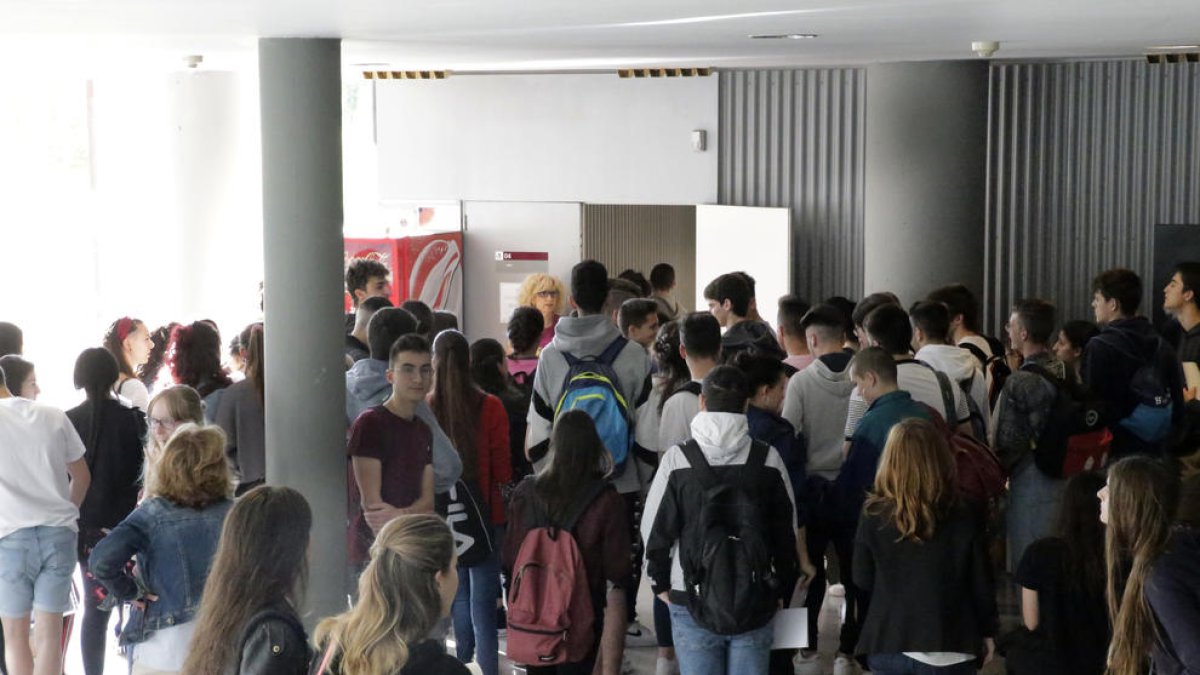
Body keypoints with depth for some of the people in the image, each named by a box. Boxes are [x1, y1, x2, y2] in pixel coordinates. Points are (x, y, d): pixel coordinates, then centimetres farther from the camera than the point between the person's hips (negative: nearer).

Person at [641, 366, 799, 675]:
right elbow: (787, 531, 6)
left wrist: (662, 584, 12)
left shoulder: (677, 459, -7)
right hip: (756, 606, 1)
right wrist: (782, 590, 17)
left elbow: (654, 530, -2)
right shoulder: (768, 459, -2)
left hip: (694, 604, -1)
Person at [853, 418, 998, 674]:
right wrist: (987, 632, 12)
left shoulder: (873, 520, -12)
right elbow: (981, 585, -2)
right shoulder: (963, 520, -11)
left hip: (888, 647, 0)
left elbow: (862, 581, 1)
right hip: (949, 650, 0)